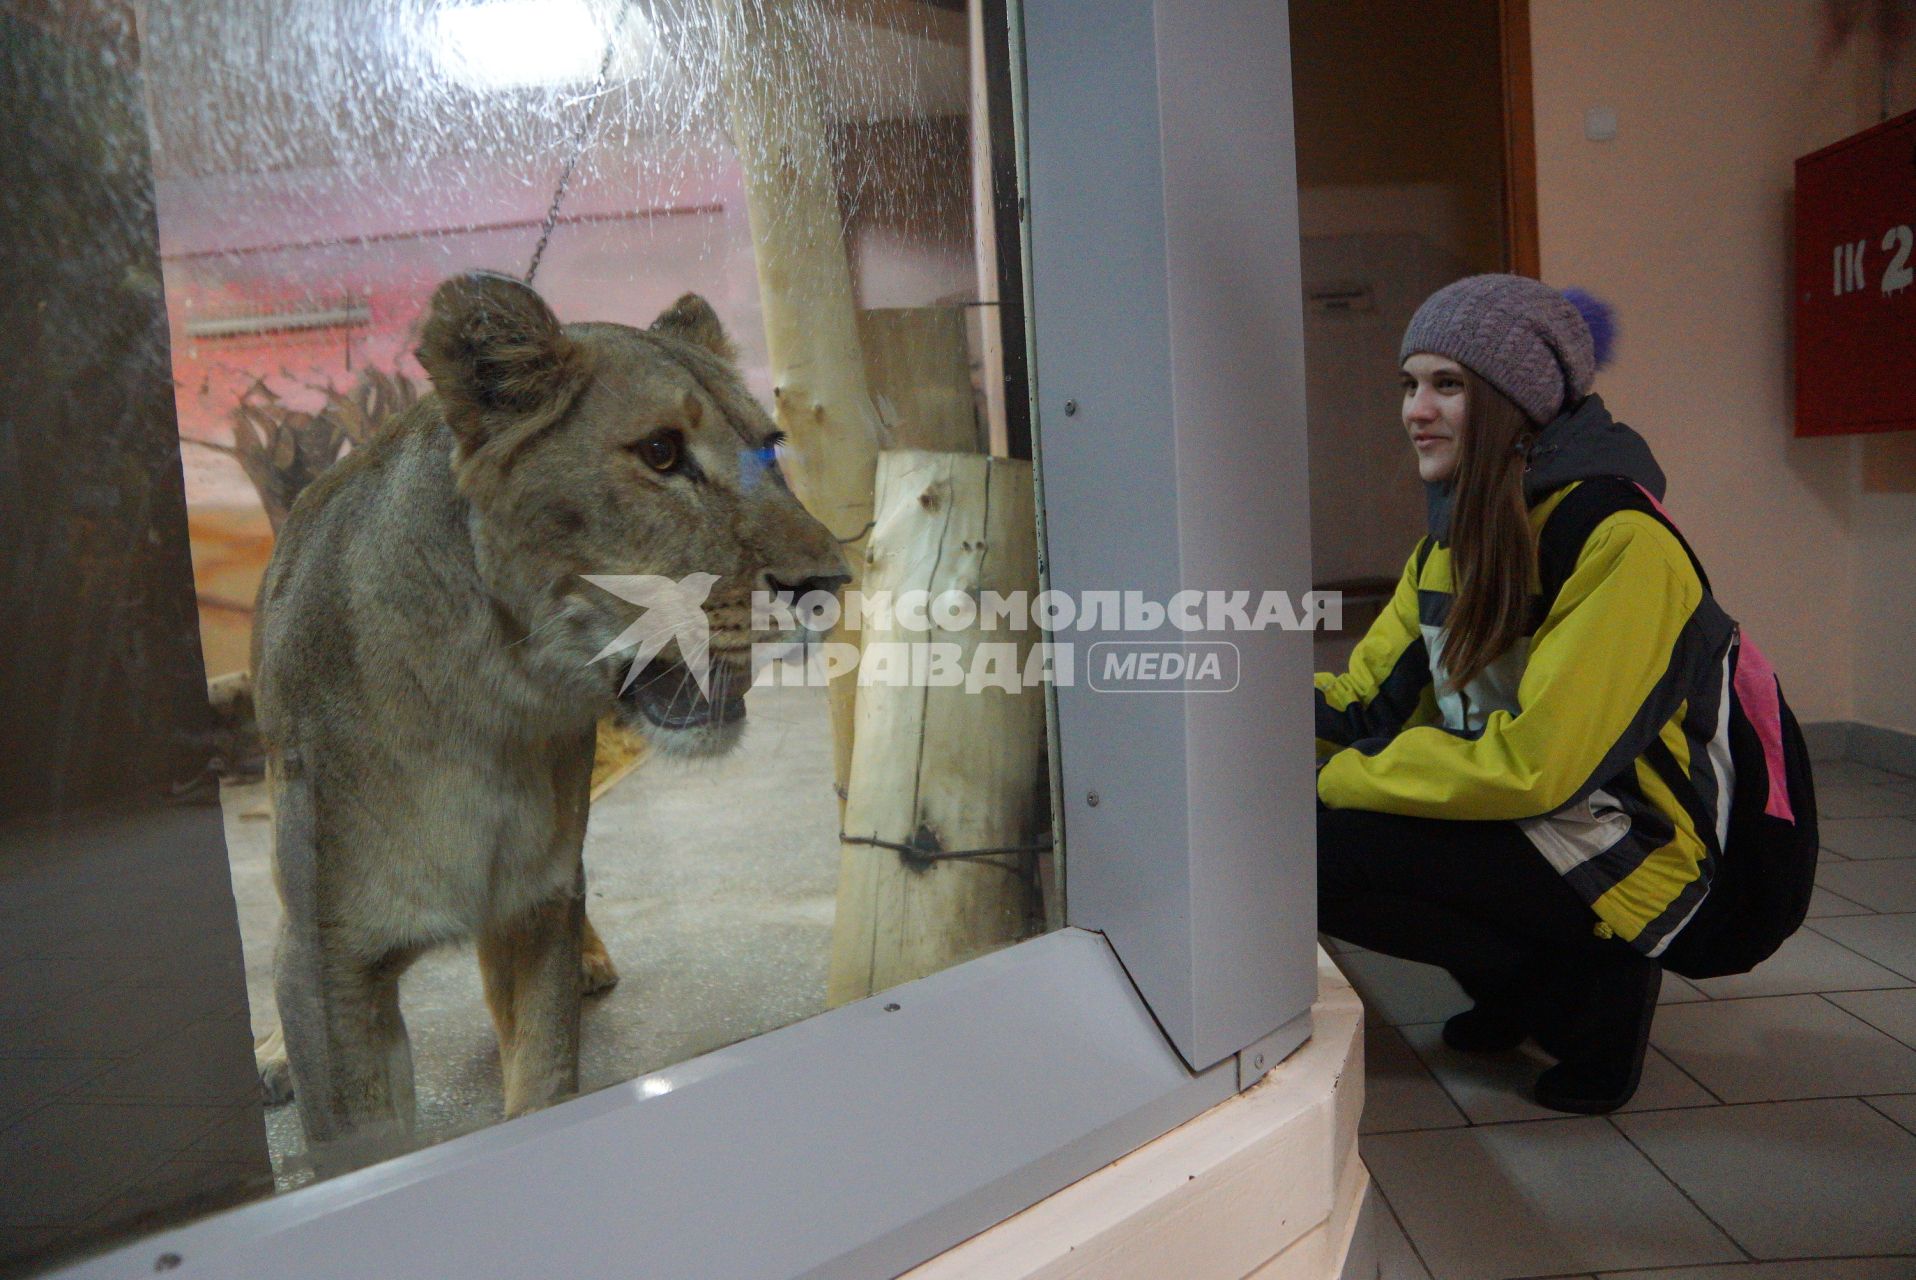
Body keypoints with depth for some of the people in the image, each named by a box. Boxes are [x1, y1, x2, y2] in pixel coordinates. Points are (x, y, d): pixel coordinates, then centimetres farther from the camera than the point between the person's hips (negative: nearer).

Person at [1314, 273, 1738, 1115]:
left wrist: (1335, 779, -20)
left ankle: (1590, 988, -1)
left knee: (1313, 849, -23)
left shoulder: (1619, 542, -20)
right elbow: (1364, 700, 1)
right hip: (1528, 825, 8)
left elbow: (1532, 766, -27)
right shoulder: (1452, 540, 6)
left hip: (1632, 863, -8)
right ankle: (1520, 986, 14)